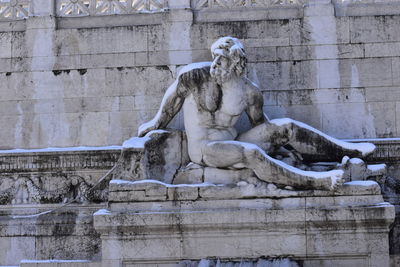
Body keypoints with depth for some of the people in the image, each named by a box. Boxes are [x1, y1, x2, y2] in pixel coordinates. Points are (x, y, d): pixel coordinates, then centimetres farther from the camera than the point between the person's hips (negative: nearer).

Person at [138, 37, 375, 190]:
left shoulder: (249, 92, 0)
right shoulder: (195, 75, -10)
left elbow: (261, 123, 14)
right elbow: (175, 94, 7)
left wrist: (278, 144, 13)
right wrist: (158, 122, 19)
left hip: (231, 143, 5)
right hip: (203, 149, -5)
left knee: (284, 127, -11)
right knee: (251, 153, -34)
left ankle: (347, 151, -10)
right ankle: (315, 181, -45)